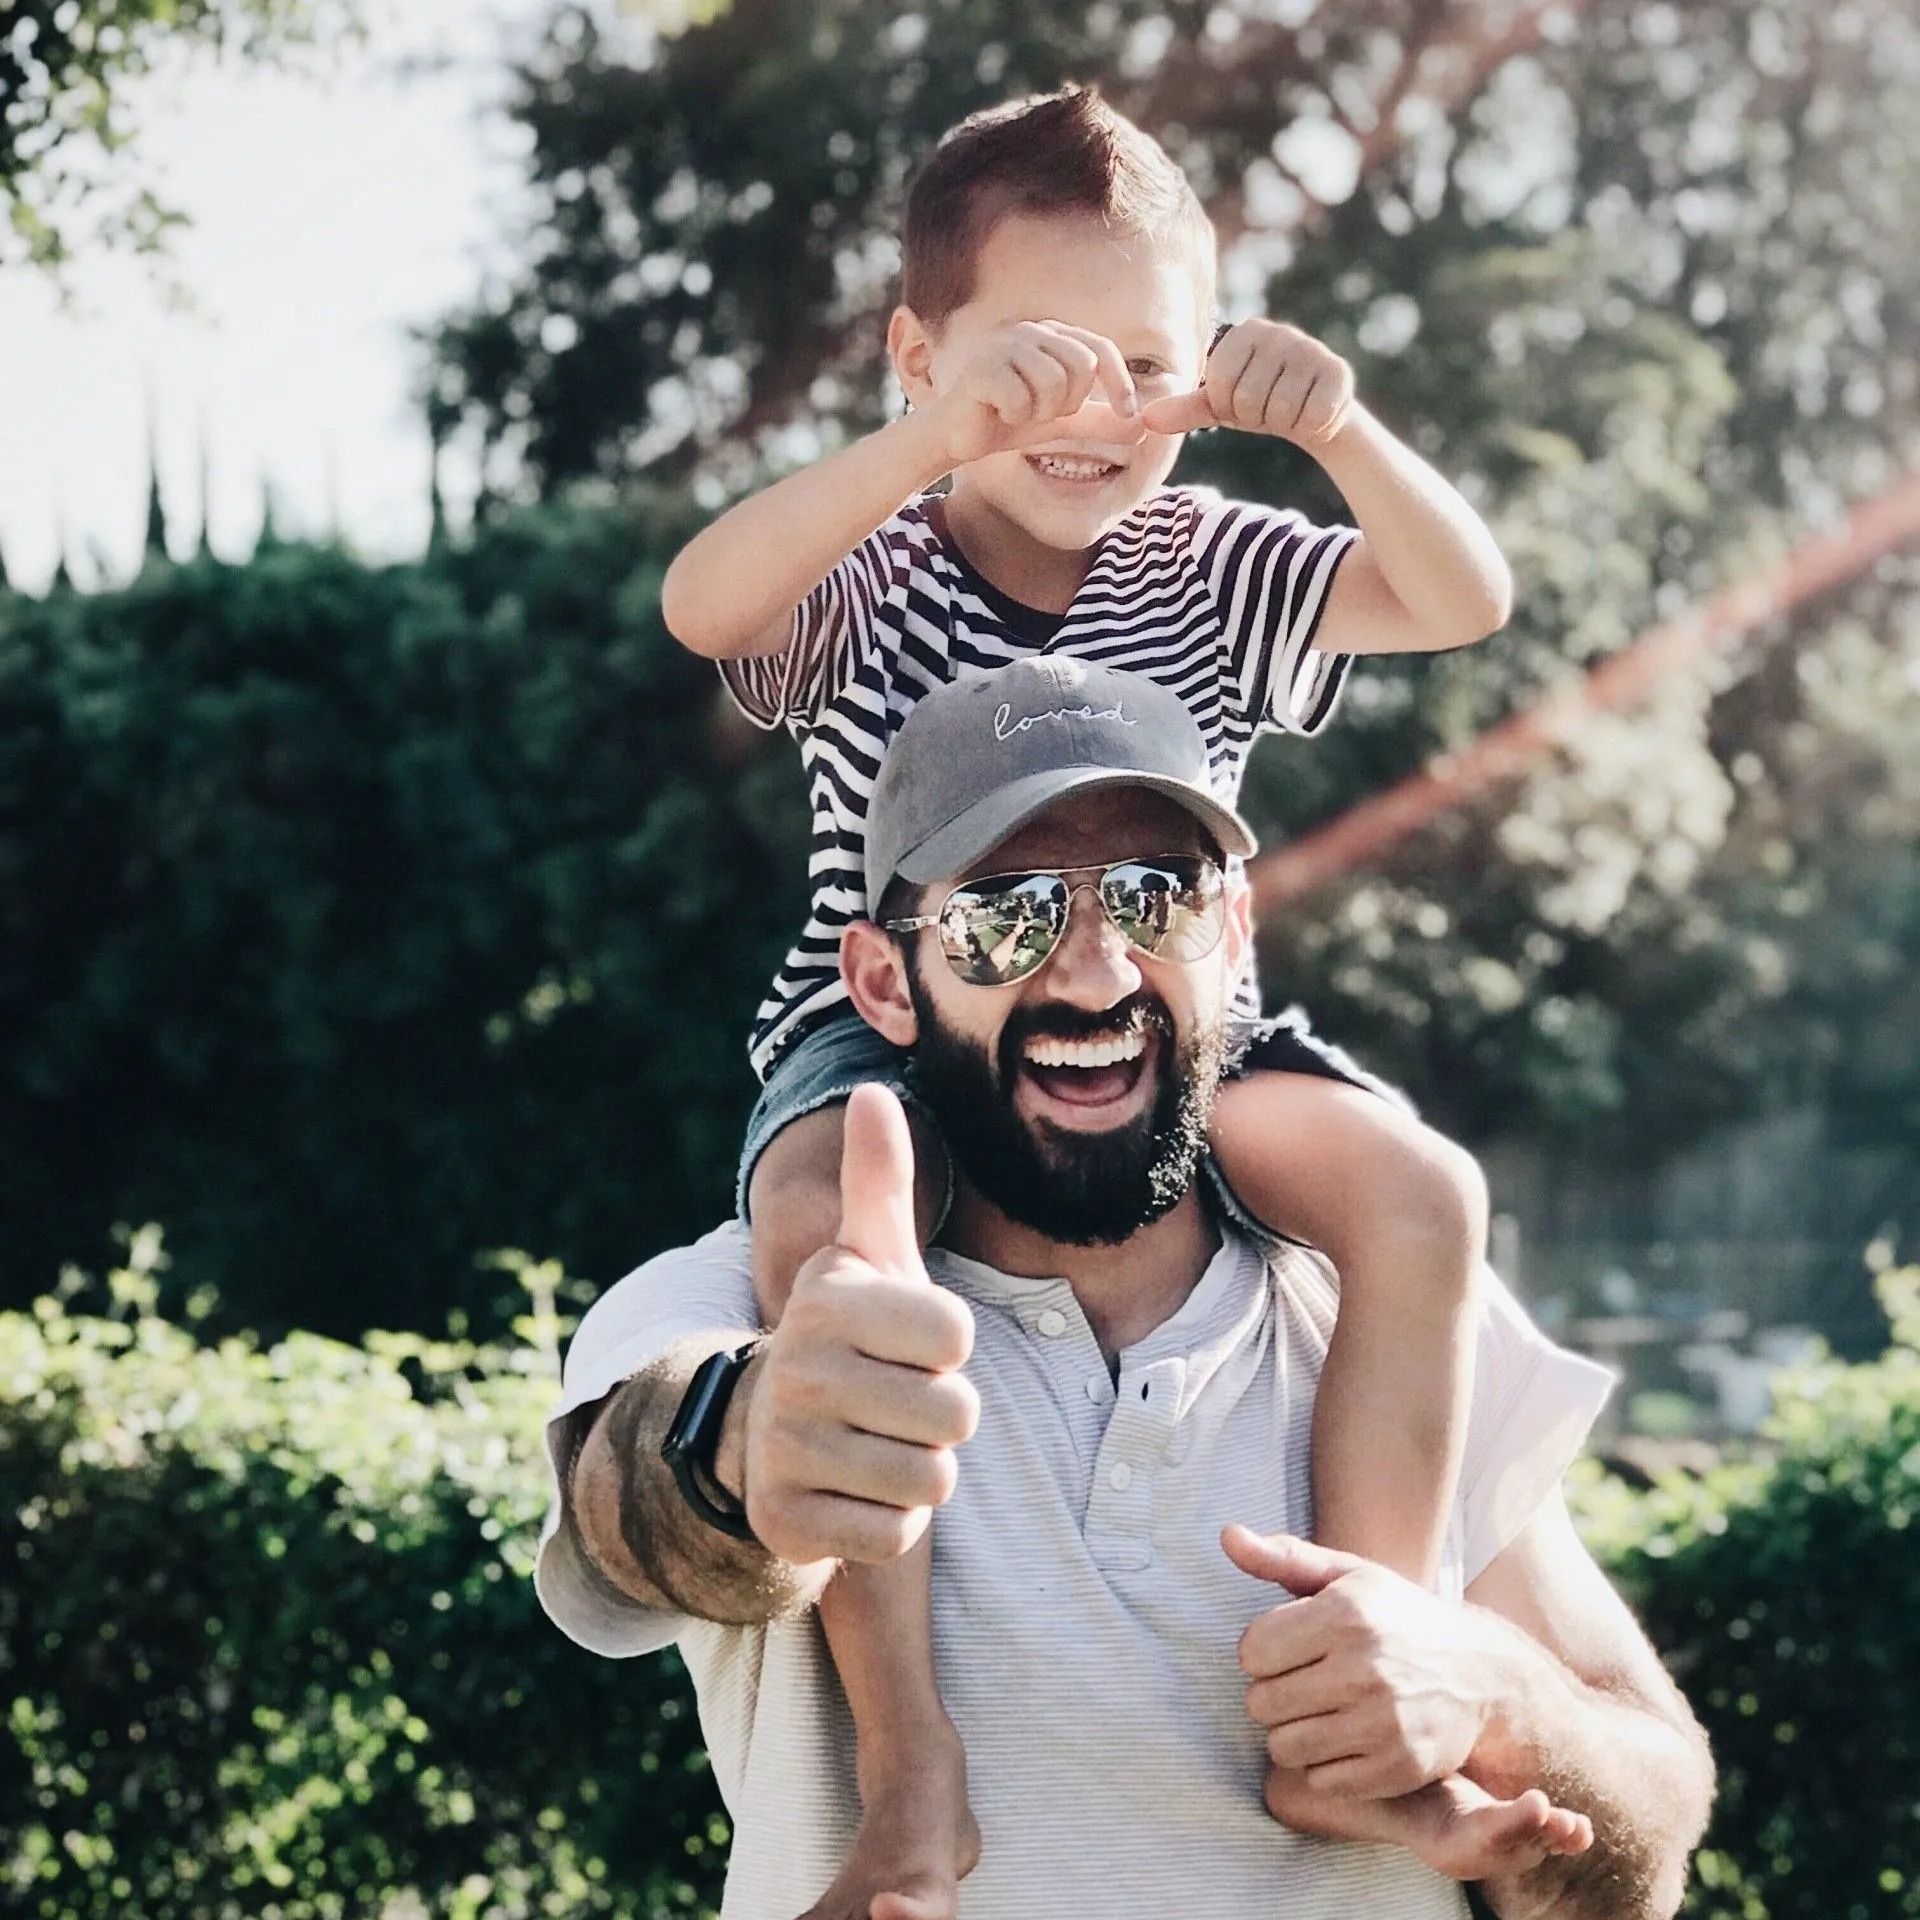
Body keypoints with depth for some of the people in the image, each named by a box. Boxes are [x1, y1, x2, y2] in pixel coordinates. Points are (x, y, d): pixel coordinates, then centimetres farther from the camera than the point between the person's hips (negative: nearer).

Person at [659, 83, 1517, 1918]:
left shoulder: (1216, 571, 7)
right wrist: (940, 437, -39)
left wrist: (1341, 429, -24)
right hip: (891, 1032, -3)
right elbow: (701, 603, -26)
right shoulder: (876, 576, -4)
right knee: (820, 1218, -37)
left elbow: (1464, 600, -5)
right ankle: (911, 1761, -37)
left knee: (1422, 1193, -24)